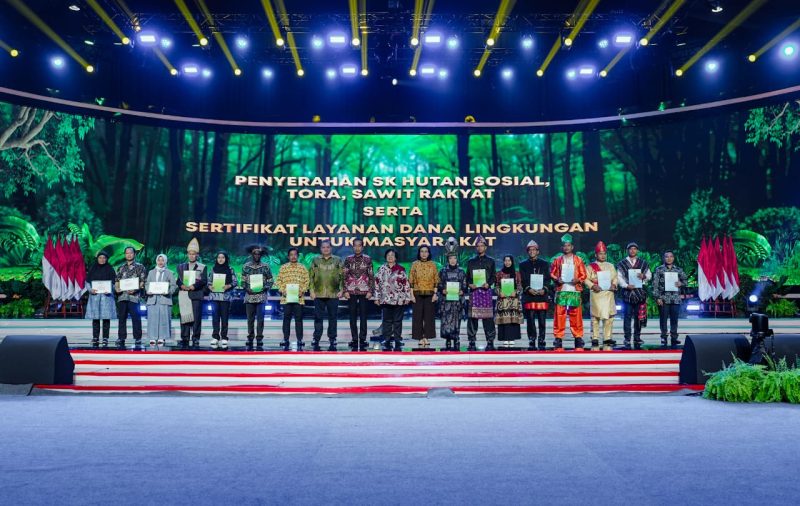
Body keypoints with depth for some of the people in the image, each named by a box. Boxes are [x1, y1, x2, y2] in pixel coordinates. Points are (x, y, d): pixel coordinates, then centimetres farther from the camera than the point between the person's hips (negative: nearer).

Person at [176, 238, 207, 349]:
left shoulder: (202, 267, 10)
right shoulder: (181, 266, 18)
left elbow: (204, 281, -1)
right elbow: (177, 280, 10)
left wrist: (194, 286, -16)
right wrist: (182, 285, -11)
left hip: (196, 295, -2)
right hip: (184, 295, 2)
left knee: (196, 318, -5)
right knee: (184, 317, 0)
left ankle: (196, 340, -2)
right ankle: (184, 339, 5)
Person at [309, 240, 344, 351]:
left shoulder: (337, 260, 7)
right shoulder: (315, 260, 7)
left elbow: (342, 276, 6)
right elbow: (311, 276, 6)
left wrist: (341, 290, -3)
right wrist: (312, 290, -2)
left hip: (333, 294, 0)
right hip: (318, 295, 0)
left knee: (332, 318, 4)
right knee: (318, 318, 2)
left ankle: (332, 341, 10)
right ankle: (316, 341, 8)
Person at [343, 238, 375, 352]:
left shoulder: (367, 259, 3)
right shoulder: (348, 259, 4)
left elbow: (371, 276, 3)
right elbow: (344, 276, 4)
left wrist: (370, 291, -3)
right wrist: (345, 291, -3)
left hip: (364, 291, -1)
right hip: (351, 291, 1)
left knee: (363, 315, 1)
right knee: (353, 316, 3)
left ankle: (363, 339, 6)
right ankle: (354, 338, 9)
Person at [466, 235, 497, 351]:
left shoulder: (490, 261, 11)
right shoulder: (471, 261, 14)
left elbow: (493, 276, 7)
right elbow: (467, 277, 12)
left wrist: (488, 284, -11)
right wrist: (470, 284, -7)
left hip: (486, 291, -1)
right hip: (474, 291, 1)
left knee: (488, 316, -4)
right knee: (472, 316, -4)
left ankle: (490, 342, 1)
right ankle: (472, 342, 1)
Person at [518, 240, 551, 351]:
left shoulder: (544, 264, 13)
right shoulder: (523, 265, 13)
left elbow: (548, 279, 7)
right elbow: (522, 280, 5)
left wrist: (544, 289, -11)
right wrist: (528, 289, -13)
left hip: (542, 295, 0)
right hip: (528, 295, 0)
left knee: (542, 320, -2)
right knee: (530, 320, -2)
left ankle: (541, 342, 4)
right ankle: (532, 342, 4)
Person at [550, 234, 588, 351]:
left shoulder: (578, 260, 9)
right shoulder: (557, 260, 11)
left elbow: (583, 275, 8)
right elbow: (552, 274, 11)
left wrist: (578, 280, -12)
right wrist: (557, 279, -9)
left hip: (575, 291, 0)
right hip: (561, 291, 0)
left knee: (576, 315, 0)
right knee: (559, 315, -3)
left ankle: (578, 338, 8)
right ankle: (558, 340, 1)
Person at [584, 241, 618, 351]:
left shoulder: (611, 266, 15)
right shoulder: (591, 266, 2)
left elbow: (615, 278, 16)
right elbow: (586, 279, -1)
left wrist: (614, 285, -3)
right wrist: (593, 286, -15)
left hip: (609, 294, 3)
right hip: (596, 294, -3)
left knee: (609, 316, 1)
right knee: (596, 317, -2)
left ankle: (607, 339, 7)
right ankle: (595, 339, 3)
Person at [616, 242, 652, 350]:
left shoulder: (643, 263, 13)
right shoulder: (621, 264, 6)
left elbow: (649, 275, 16)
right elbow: (619, 278, 2)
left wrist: (644, 276, -6)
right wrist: (626, 285, -13)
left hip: (640, 293, 2)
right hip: (627, 293, -2)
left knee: (639, 318, 5)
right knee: (627, 317, -3)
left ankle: (637, 339, 13)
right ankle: (627, 340, 1)